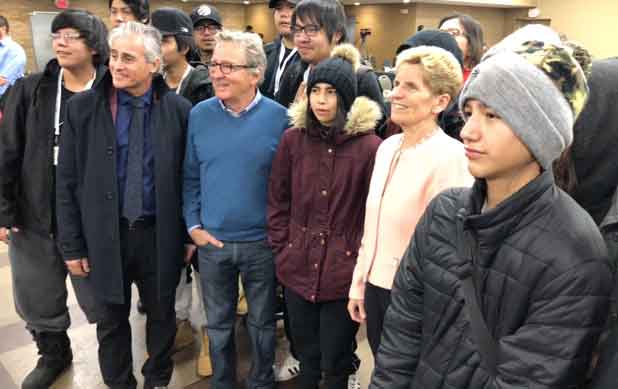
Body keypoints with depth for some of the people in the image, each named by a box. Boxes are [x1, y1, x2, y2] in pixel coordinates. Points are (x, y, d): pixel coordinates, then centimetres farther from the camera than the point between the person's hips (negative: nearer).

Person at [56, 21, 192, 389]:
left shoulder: (179, 109, -7)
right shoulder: (83, 107, -6)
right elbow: (67, 183, -2)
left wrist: (189, 234, 1)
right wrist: (72, 245, -3)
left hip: (160, 234, 0)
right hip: (105, 235, 1)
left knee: (162, 315, 18)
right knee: (112, 321, 17)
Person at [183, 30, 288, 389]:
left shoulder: (278, 117, -10)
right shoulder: (200, 114, -2)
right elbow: (191, 177, 4)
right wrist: (194, 226, -1)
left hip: (262, 242, -2)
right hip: (212, 241, 2)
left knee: (262, 321, 17)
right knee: (218, 321, 19)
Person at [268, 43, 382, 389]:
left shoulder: (369, 145, -11)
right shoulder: (293, 139, 0)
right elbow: (278, 201, 7)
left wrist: (360, 260, -6)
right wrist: (282, 249, 3)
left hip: (344, 273, -3)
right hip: (298, 269, 3)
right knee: (306, 358, 20)